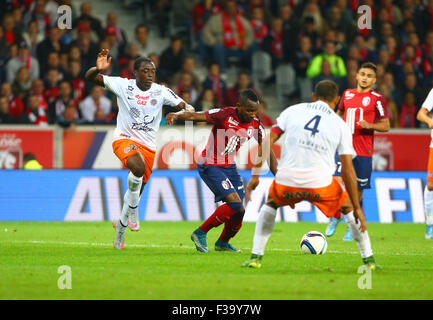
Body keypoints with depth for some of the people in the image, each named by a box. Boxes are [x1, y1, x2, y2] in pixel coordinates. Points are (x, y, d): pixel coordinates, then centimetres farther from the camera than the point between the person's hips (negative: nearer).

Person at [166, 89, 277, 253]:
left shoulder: (256, 125, -4)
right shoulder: (225, 115, -21)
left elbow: (269, 154, 3)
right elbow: (195, 116, -28)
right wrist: (176, 115, -47)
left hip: (229, 166, 7)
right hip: (209, 166, -7)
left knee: (238, 211, 4)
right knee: (235, 203, -20)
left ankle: (222, 243, 32)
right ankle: (200, 233, -6)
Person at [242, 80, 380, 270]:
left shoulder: (293, 111, 13)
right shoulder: (341, 126, 10)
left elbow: (268, 142, 6)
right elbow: (347, 170, 6)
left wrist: (255, 175, 12)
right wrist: (357, 208, 9)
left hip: (286, 183, 1)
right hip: (320, 184, -1)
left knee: (270, 204, 33)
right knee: (349, 206, 27)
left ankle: (255, 257, 23)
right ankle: (368, 259, 27)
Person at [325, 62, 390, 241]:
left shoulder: (376, 98, -1)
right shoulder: (347, 94, 11)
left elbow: (386, 126, 1)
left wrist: (370, 125, -16)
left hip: (364, 151, -2)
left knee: (357, 189, 3)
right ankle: (335, 219, 10)